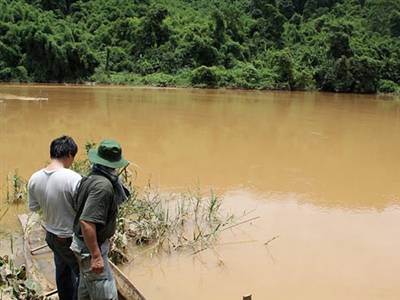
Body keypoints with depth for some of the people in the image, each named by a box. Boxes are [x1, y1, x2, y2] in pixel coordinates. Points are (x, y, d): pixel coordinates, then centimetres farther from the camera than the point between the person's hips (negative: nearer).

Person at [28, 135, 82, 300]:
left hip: (51, 235, 7)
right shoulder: (73, 178, -28)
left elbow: (33, 207, 5)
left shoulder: (35, 178, -9)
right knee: (83, 274, 14)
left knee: (62, 270, 28)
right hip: (71, 238, -7)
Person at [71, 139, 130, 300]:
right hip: (91, 247, -10)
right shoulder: (103, 185, -27)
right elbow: (87, 222, -32)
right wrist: (96, 256, -28)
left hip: (85, 243, 10)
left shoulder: (92, 177, 2)